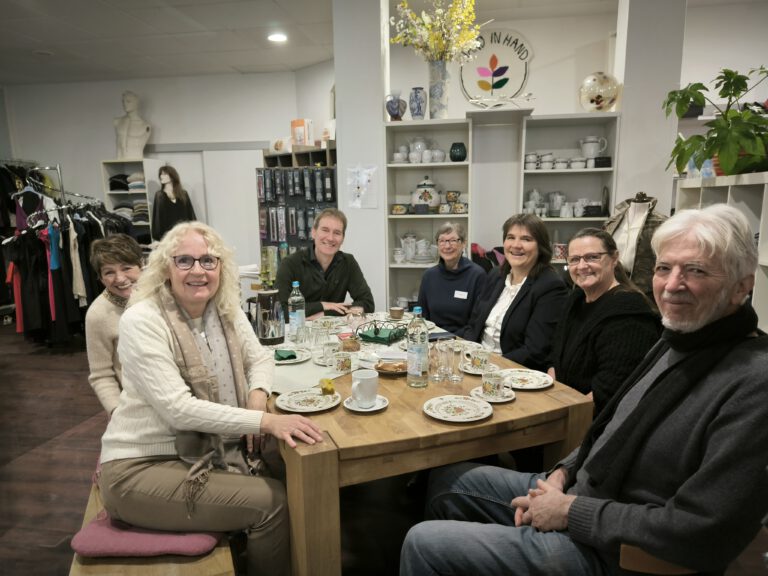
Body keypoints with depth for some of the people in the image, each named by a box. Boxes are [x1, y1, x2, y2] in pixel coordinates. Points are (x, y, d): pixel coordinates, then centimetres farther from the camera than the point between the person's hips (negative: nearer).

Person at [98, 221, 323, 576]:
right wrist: (265, 421, -31)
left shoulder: (227, 312, 1)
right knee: (272, 501, -16)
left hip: (209, 455, 6)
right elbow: (176, 408, -25)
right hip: (142, 468, -6)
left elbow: (259, 358, 12)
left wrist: (258, 397, -11)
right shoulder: (142, 320, -18)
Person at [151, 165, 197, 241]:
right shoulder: (159, 195, 9)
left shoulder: (183, 194, 10)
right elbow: (156, 217, 6)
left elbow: (191, 215, 8)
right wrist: (158, 235, -4)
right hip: (166, 233, -1)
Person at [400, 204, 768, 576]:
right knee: (446, 481, 16)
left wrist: (570, 510, -20)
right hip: (579, 490, 8)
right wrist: (563, 473, 0)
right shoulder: (674, 343, 4)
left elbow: (701, 535, -27)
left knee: (423, 544, -9)